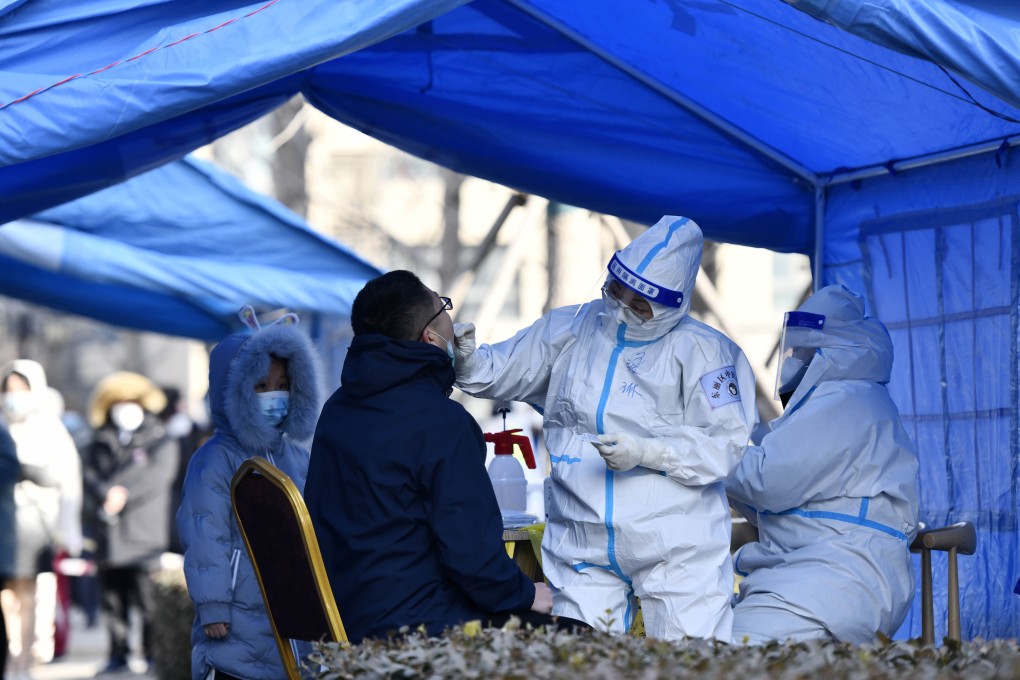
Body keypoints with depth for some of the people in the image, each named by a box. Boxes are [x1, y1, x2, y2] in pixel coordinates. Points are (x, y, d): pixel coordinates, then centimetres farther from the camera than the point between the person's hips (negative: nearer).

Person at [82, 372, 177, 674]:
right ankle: (118, 656, 10)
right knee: (113, 601, 4)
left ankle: (155, 654, -6)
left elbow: (153, 478, -7)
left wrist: (119, 496, -13)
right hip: (109, 537, 4)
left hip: (145, 538, -4)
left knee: (149, 599, -10)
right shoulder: (100, 445, 19)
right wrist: (106, 495, -15)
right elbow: (91, 477, 5)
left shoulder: (161, 445, 8)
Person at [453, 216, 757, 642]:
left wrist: (648, 452, -19)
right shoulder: (569, 330, 9)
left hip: (677, 547, -3)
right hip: (583, 549, 3)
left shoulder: (702, 350, -2)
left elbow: (725, 444, -8)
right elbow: (497, 373, 15)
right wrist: (466, 361, -7)